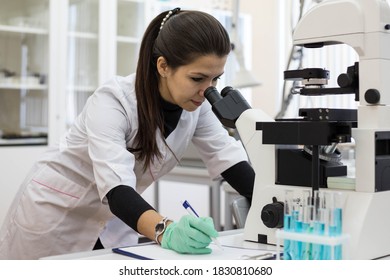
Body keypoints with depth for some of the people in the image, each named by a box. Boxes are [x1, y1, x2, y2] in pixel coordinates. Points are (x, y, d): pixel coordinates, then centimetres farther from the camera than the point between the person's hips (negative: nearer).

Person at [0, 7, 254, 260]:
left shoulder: (196, 105, -12)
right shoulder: (113, 101, -30)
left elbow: (229, 159, -13)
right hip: (55, 214, -5)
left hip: (111, 221, 5)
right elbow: (116, 188, -41)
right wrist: (166, 231, -59)